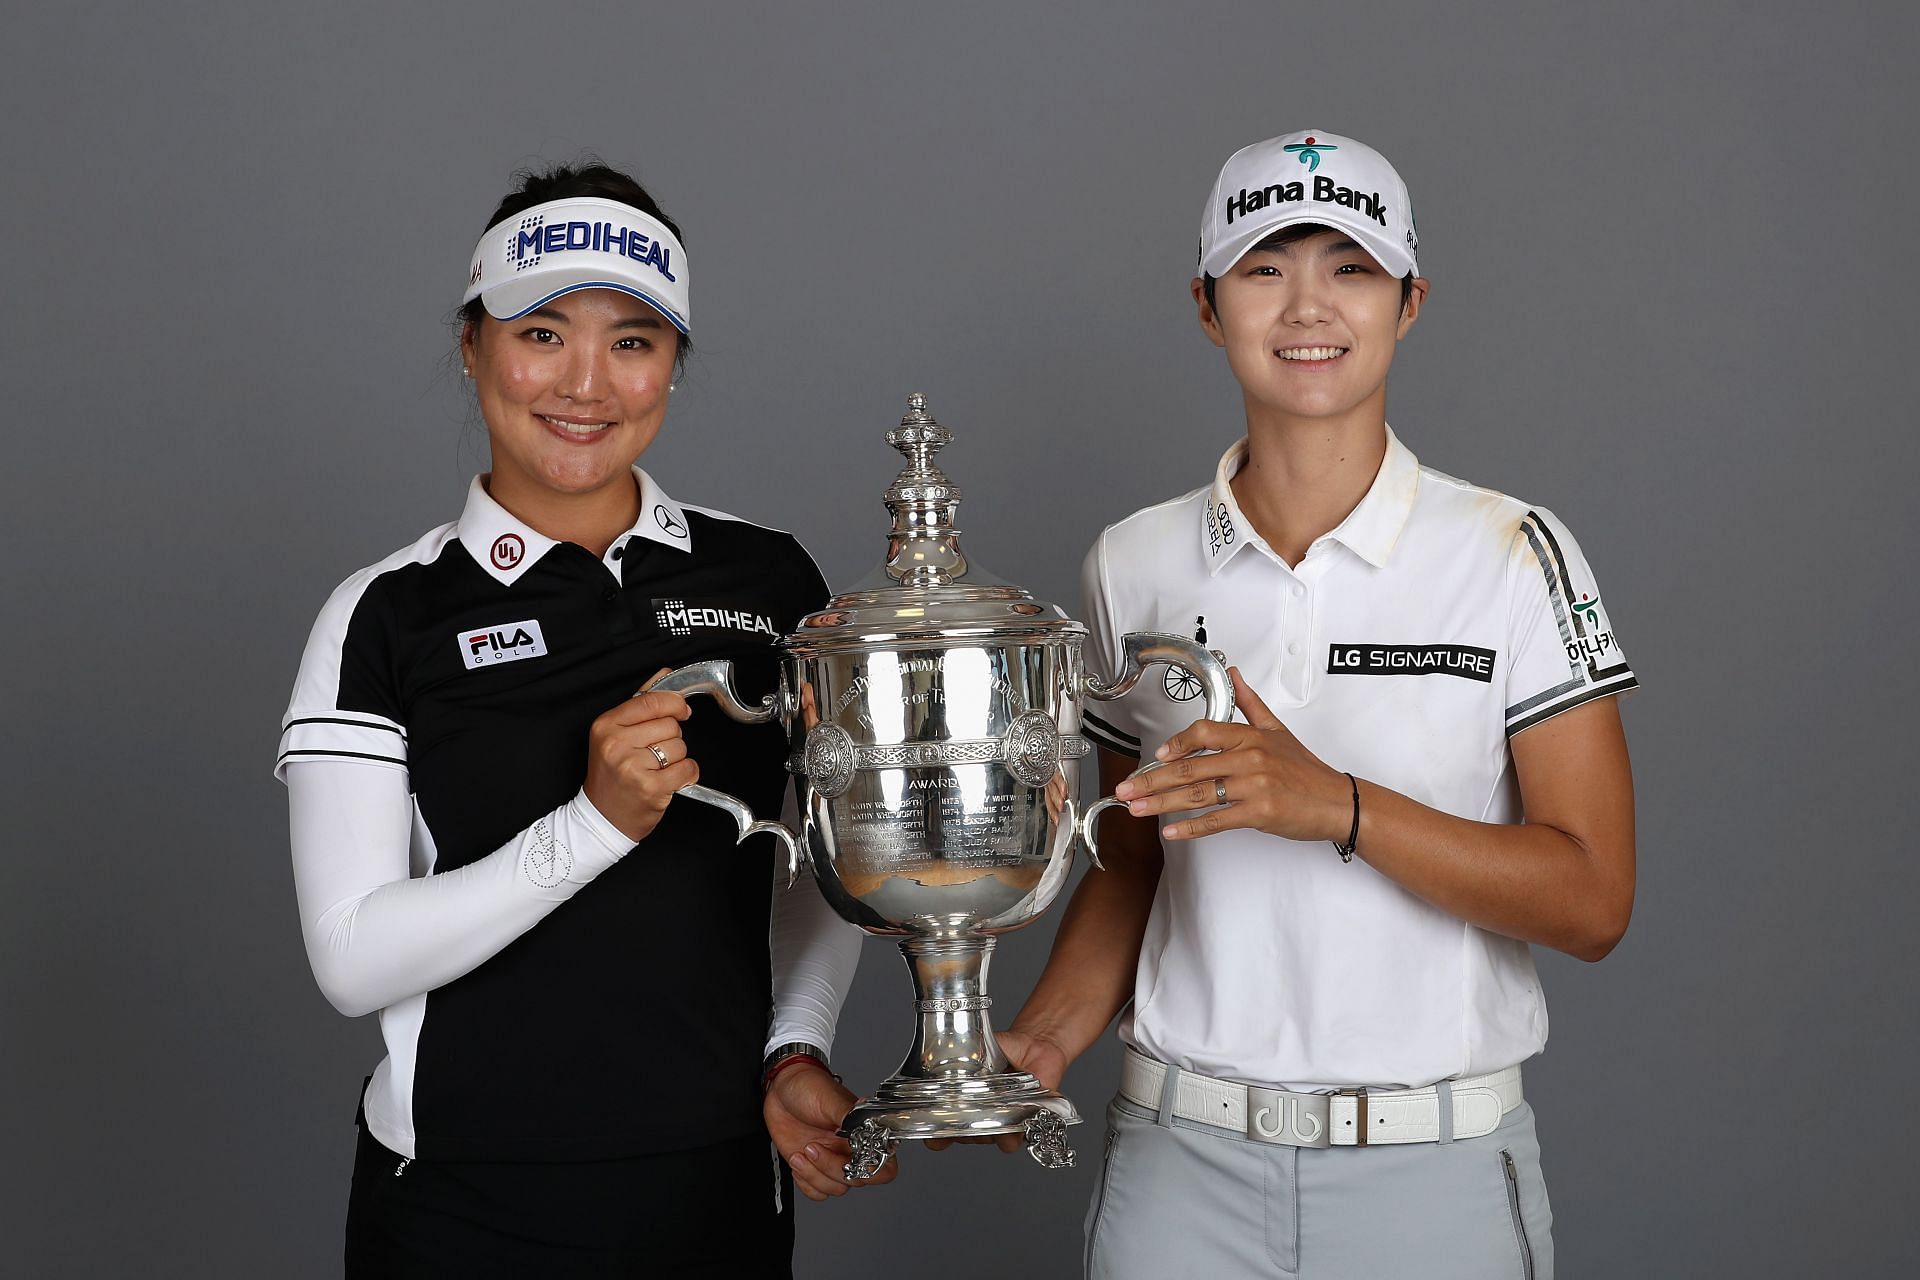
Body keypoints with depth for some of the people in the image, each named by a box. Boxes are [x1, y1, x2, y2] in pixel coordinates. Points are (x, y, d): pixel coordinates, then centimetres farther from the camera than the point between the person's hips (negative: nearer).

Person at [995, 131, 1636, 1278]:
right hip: (1185, 1157, 2)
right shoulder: (1137, 567, 3)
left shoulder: (1515, 555, -6)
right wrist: (1045, 1040, -5)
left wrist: (1335, 805, -22)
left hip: (1436, 1169, -2)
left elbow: (1591, 902, -10)